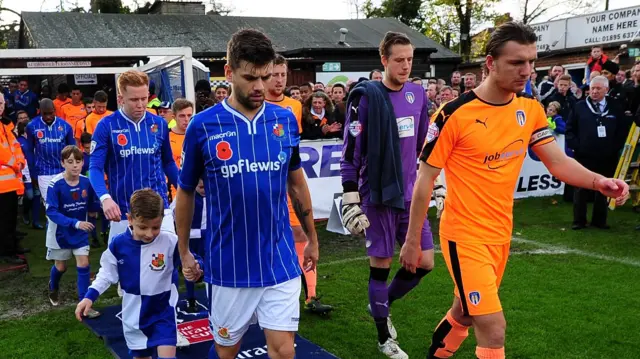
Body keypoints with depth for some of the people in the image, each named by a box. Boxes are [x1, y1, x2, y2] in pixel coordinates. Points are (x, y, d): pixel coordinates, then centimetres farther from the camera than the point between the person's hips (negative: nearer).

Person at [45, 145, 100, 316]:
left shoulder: (87, 182, -14)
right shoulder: (55, 184, -25)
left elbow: (93, 205, 4)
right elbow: (51, 212, -27)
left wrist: (93, 209, -16)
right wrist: (75, 223, -35)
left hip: (80, 232, 2)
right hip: (60, 232, -2)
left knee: (84, 264, -5)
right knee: (61, 266, 15)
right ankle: (53, 288, 48)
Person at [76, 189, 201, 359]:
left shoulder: (171, 242, -18)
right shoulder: (118, 244, -9)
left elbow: (190, 261, -14)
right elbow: (107, 273, 4)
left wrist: (195, 265, -37)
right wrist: (89, 296, -4)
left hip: (163, 311, -3)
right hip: (134, 314, 3)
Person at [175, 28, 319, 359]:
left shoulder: (286, 120, -2)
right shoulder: (202, 126, -10)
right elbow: (185, 193, 2)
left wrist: (312, 239, 16)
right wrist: (183, 251, 8)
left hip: (280, 262, 1)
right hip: (229, 266, -1)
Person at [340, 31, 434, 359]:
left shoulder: (418, 94, 7)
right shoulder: (366, 96, -10)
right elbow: (350, 154, -10)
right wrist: (351, 201, -13)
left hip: (410, 194, 6)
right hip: (378, 196, -5)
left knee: (425, 263, 8)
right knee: (381, 264, 5)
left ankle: (383, 304, 34)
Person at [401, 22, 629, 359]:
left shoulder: (531, 109, 0)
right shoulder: (454, 114, -18)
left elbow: (558, 161, 3)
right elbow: (425, 178, -12)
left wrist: (598, 181, -17)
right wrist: (412, 240, -8)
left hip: (501, 233, 6)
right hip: (465, 235, -6)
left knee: (465, 313, 22)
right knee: (493, 329, -10)